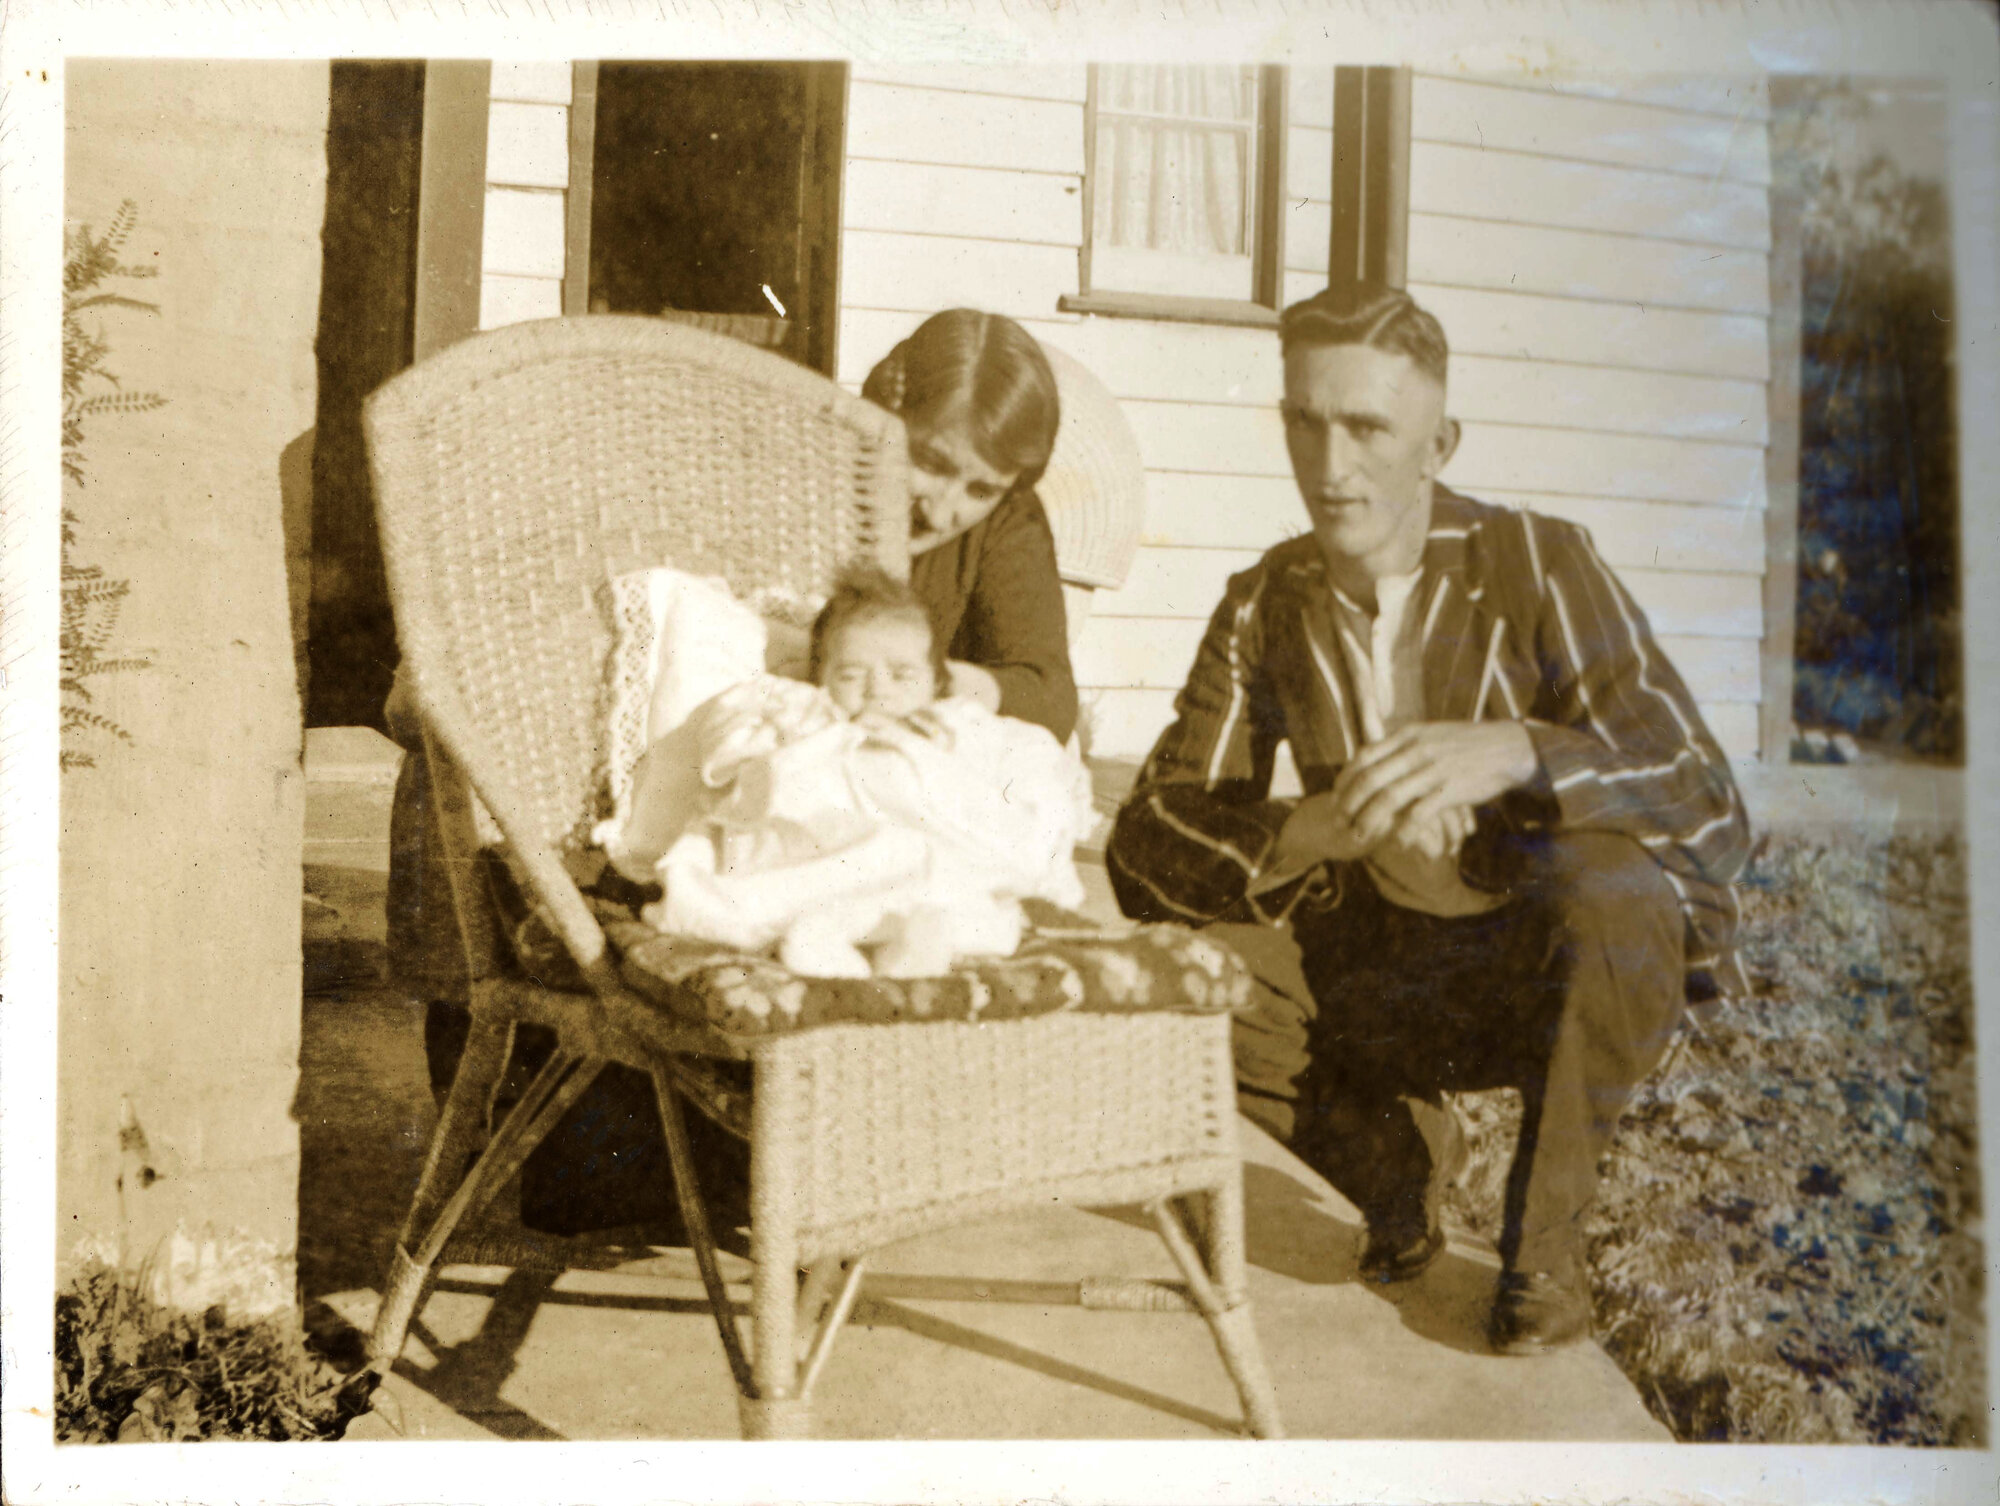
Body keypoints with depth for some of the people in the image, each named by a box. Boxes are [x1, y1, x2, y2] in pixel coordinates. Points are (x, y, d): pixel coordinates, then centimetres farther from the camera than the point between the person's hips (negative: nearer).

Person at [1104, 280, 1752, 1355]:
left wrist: (1518, 754, -43)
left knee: (1606, 883, -36)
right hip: (1383, 985, 3)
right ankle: (1397, 1157, 9)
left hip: (1560, 970, -3)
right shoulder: (1265, 605, -4)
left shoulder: (1537, 564, -15)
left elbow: (1710, 811, -23)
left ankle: (1543, 1246, -10)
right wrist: (1316, 830, -31)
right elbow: (1147, 835, -10)